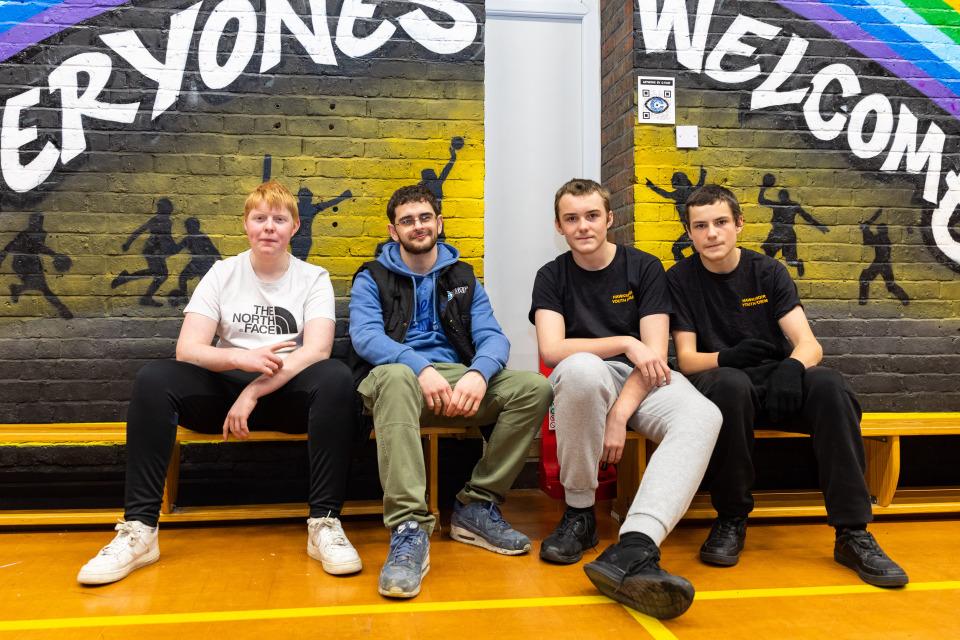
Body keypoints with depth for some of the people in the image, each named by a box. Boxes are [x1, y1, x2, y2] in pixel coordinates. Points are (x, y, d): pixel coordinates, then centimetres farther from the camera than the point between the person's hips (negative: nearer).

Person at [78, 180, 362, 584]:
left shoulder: (313, 278, 4)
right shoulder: (222, 273, 7)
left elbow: (317, 350, -12)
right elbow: (187, 350, -4)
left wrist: (255, 391, -22)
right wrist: (242, 358, -24)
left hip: (289, 393, -1)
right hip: (227, 388, 2)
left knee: (336, 377, -33)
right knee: (154, 378, -24)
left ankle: (324, 522, -31)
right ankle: (139, 529, -22)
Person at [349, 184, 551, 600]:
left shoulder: (463, 278, 18)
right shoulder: (372, 278, 10)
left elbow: (492, 337, 4)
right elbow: (365, 336, -9)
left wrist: (478, 373, -21)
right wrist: (422, 367, -28)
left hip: (458, 378, 3)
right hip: (398, 378, -3)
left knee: (535, 388, -21)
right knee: (396, 376, -40)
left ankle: (476, 506, -11)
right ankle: (409, 528, -43)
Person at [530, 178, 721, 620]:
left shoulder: (644, 268, 3)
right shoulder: (552, 276, 5)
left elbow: (654, 354, -7)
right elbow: (552, 350, -9)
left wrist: (619, 414, -21)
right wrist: (625, 344, -16)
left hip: (643, 383, 1)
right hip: (585, 382, -1)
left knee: (702, 417, -32)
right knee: (582, 367, -39)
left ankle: (632, 549, -53)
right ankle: (578, 514, -20)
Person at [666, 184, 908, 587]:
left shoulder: (768, 272, 4)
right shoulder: (681, 279, 0)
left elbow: (810, 345, -6)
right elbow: (686, 358, -7)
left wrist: (793, 365, -31)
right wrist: (727, 358, -29)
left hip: (776, 382, 2)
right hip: (718, 385, -2)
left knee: (829, 384, -30)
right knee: (731, 383, -38)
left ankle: (853, 533, -23)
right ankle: (731, 520, -20)